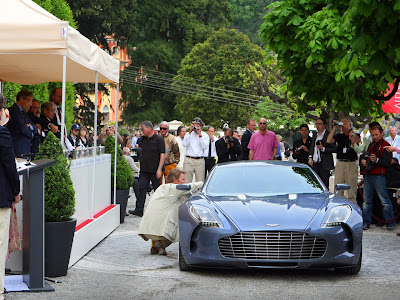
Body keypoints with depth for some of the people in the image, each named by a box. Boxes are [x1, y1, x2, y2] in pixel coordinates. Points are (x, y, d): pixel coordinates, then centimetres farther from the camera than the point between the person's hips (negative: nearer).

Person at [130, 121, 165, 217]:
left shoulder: (158, 139, -7)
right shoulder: (143, 139, 12)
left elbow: (162, 154, -11)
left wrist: (159, 169, -16)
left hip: (155, 170, -5)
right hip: (144, 169, 5)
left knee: (158, 190, 5)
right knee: (142, 188, -4)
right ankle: (139, 210, -7)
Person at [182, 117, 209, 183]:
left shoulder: (205, 135, 9)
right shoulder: (188, 134, 12)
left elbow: (205, 147, -7)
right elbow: (185, 144, -6)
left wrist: (200, 135, -8)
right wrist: (190, 132, -4)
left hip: (200, 161, 0)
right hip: (189, 160, 0)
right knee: (186, 181, -5)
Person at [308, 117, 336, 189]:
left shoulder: (329, 135, -5)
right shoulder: (315, 134, 16)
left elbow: (334, 149, -8)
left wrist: (323, 148, -18)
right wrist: (310, 157, 8)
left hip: (324, 164, -6)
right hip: (314, 164, 6)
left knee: (325, 186, -6)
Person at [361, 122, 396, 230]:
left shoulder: (386, 146, -2)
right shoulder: (371, 145, 19)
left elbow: (387, 163, -10)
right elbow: (363, 156, 28)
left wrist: (376, 160, -24)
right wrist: (362, 160, 5)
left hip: (379, 176, -7)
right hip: (368, 176, 7)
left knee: (384, 200, -7)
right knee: (367, 200, 6)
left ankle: (391, 222, -1)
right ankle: (366, 222, 11)